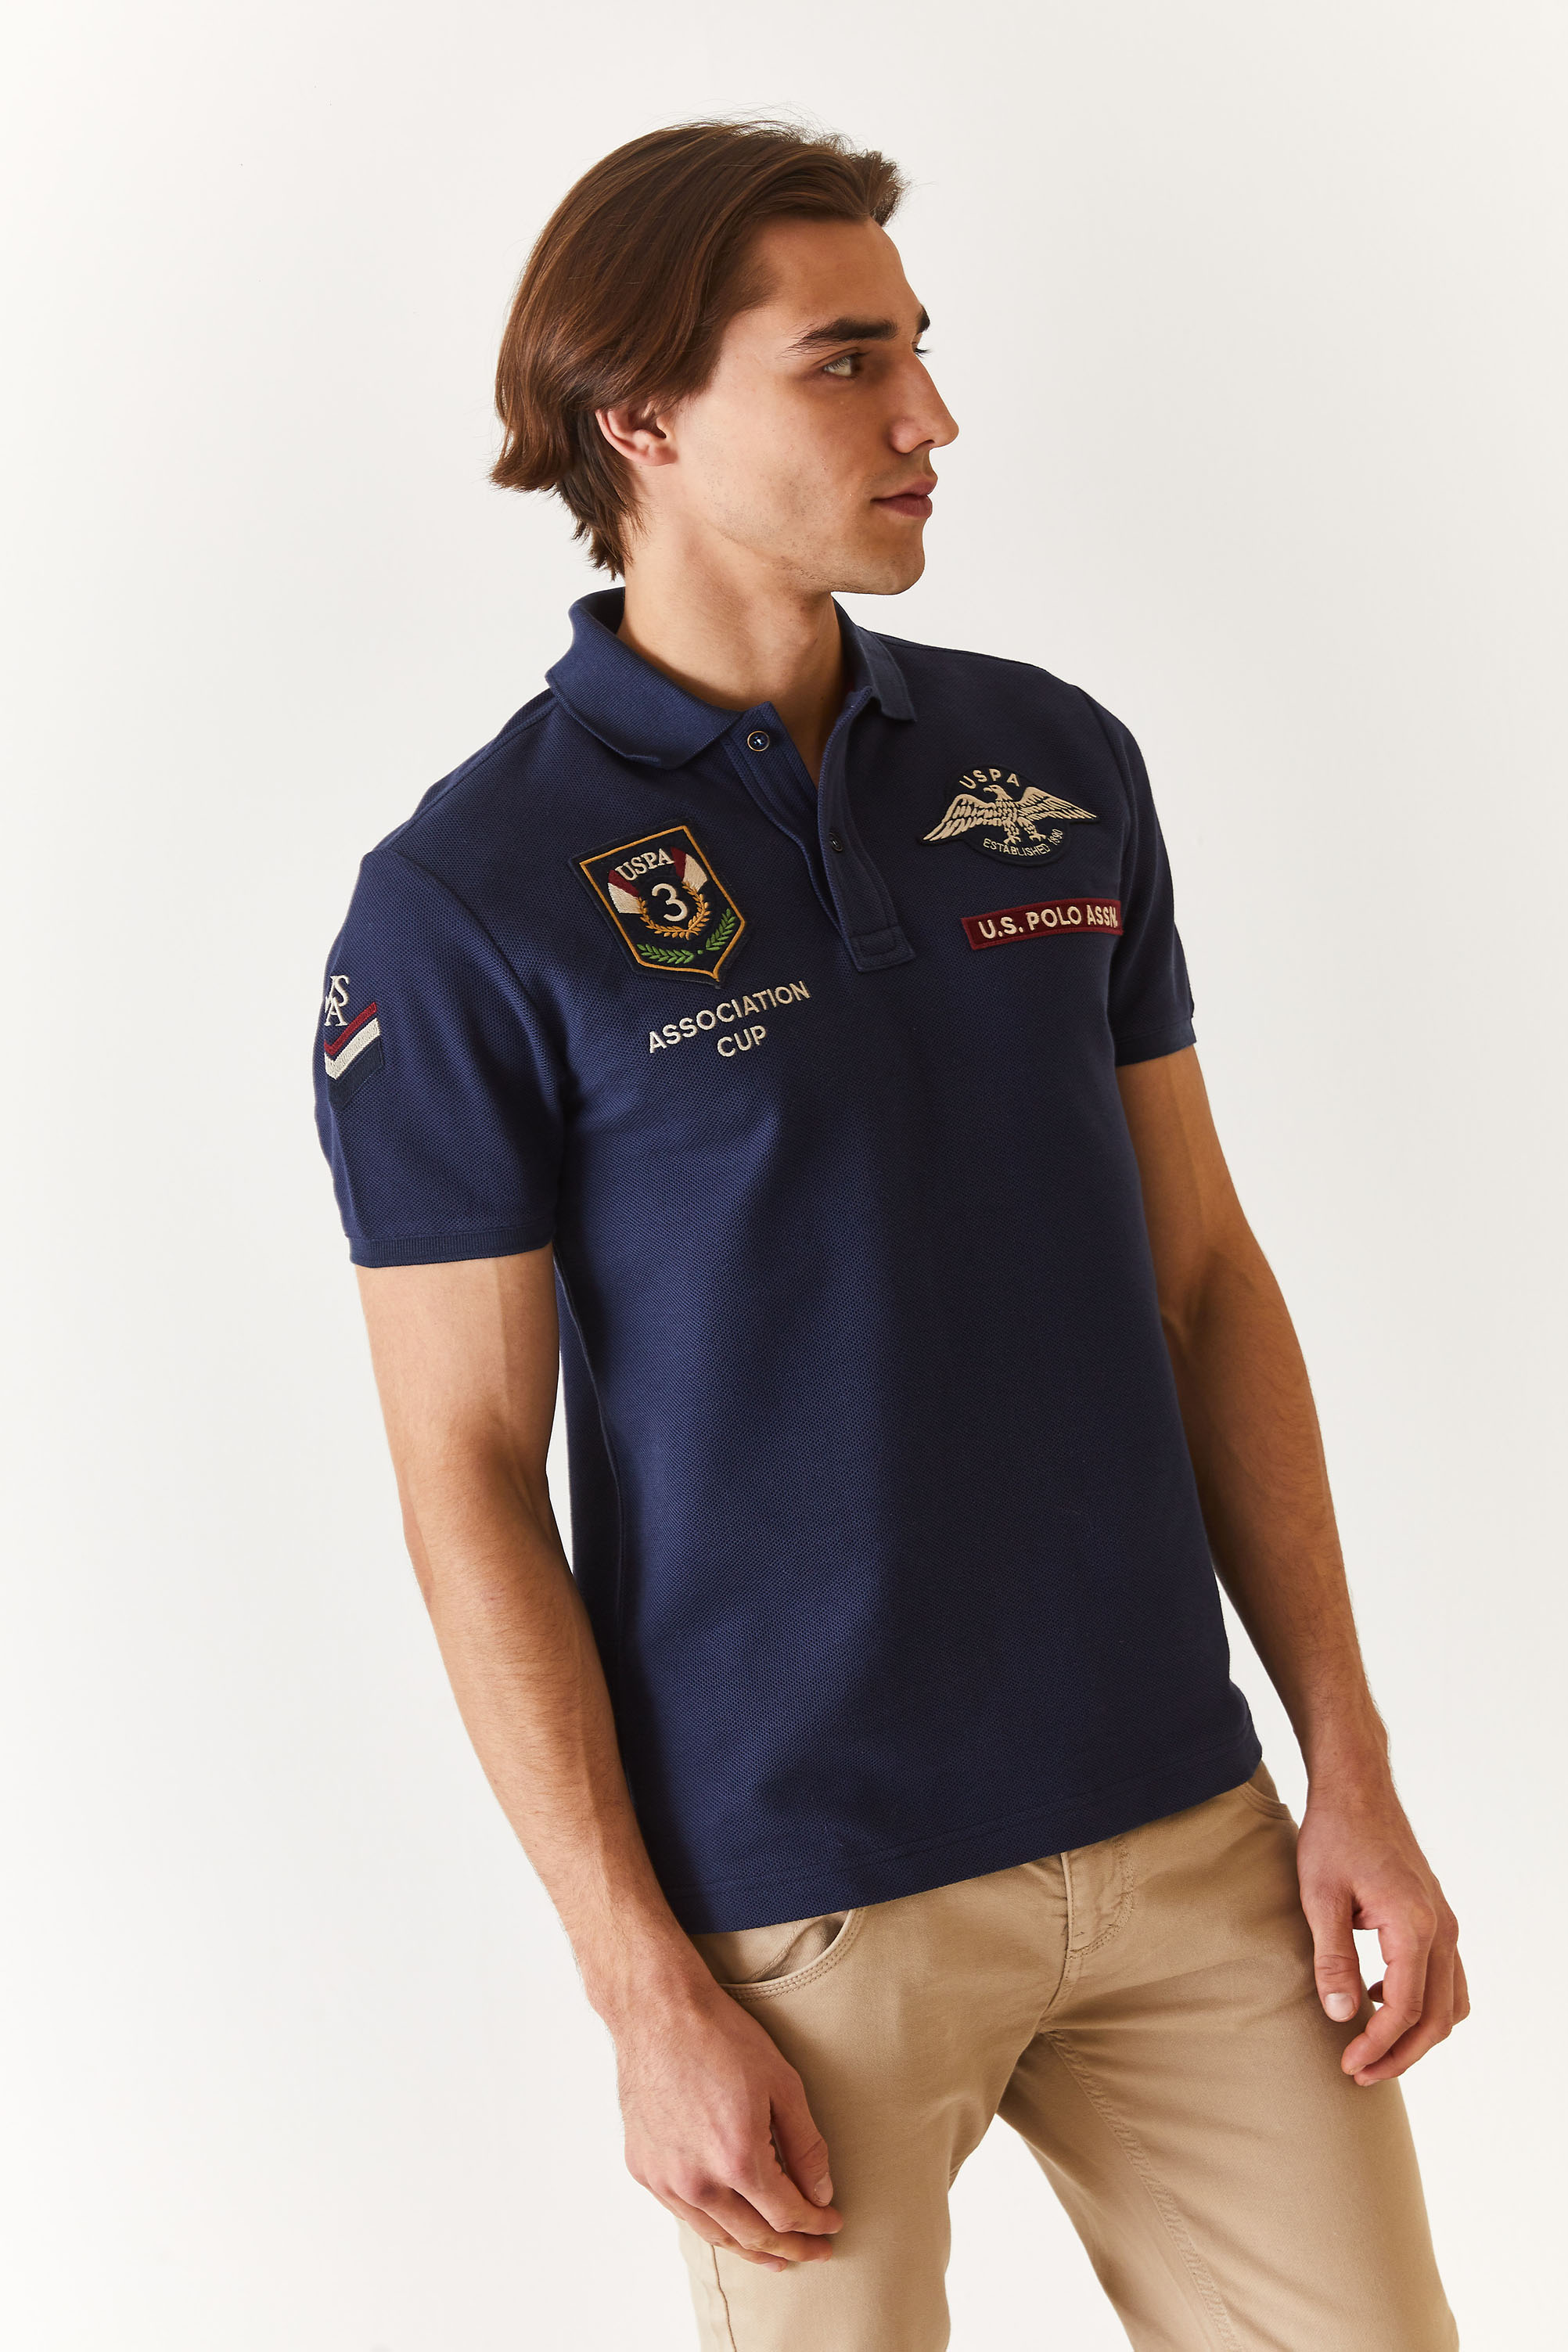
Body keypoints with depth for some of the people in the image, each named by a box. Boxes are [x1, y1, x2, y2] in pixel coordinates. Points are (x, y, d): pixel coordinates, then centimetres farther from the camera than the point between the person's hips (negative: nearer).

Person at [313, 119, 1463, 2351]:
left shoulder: (1061, 767, 5)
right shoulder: (467, 902, -10)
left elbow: (1204, 1275, 8)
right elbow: (466, 1476, -9)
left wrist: (1353, 1764, 3)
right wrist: (647, 1993, -11)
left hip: (1186, 1836, 4)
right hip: (799, 1899, -4)